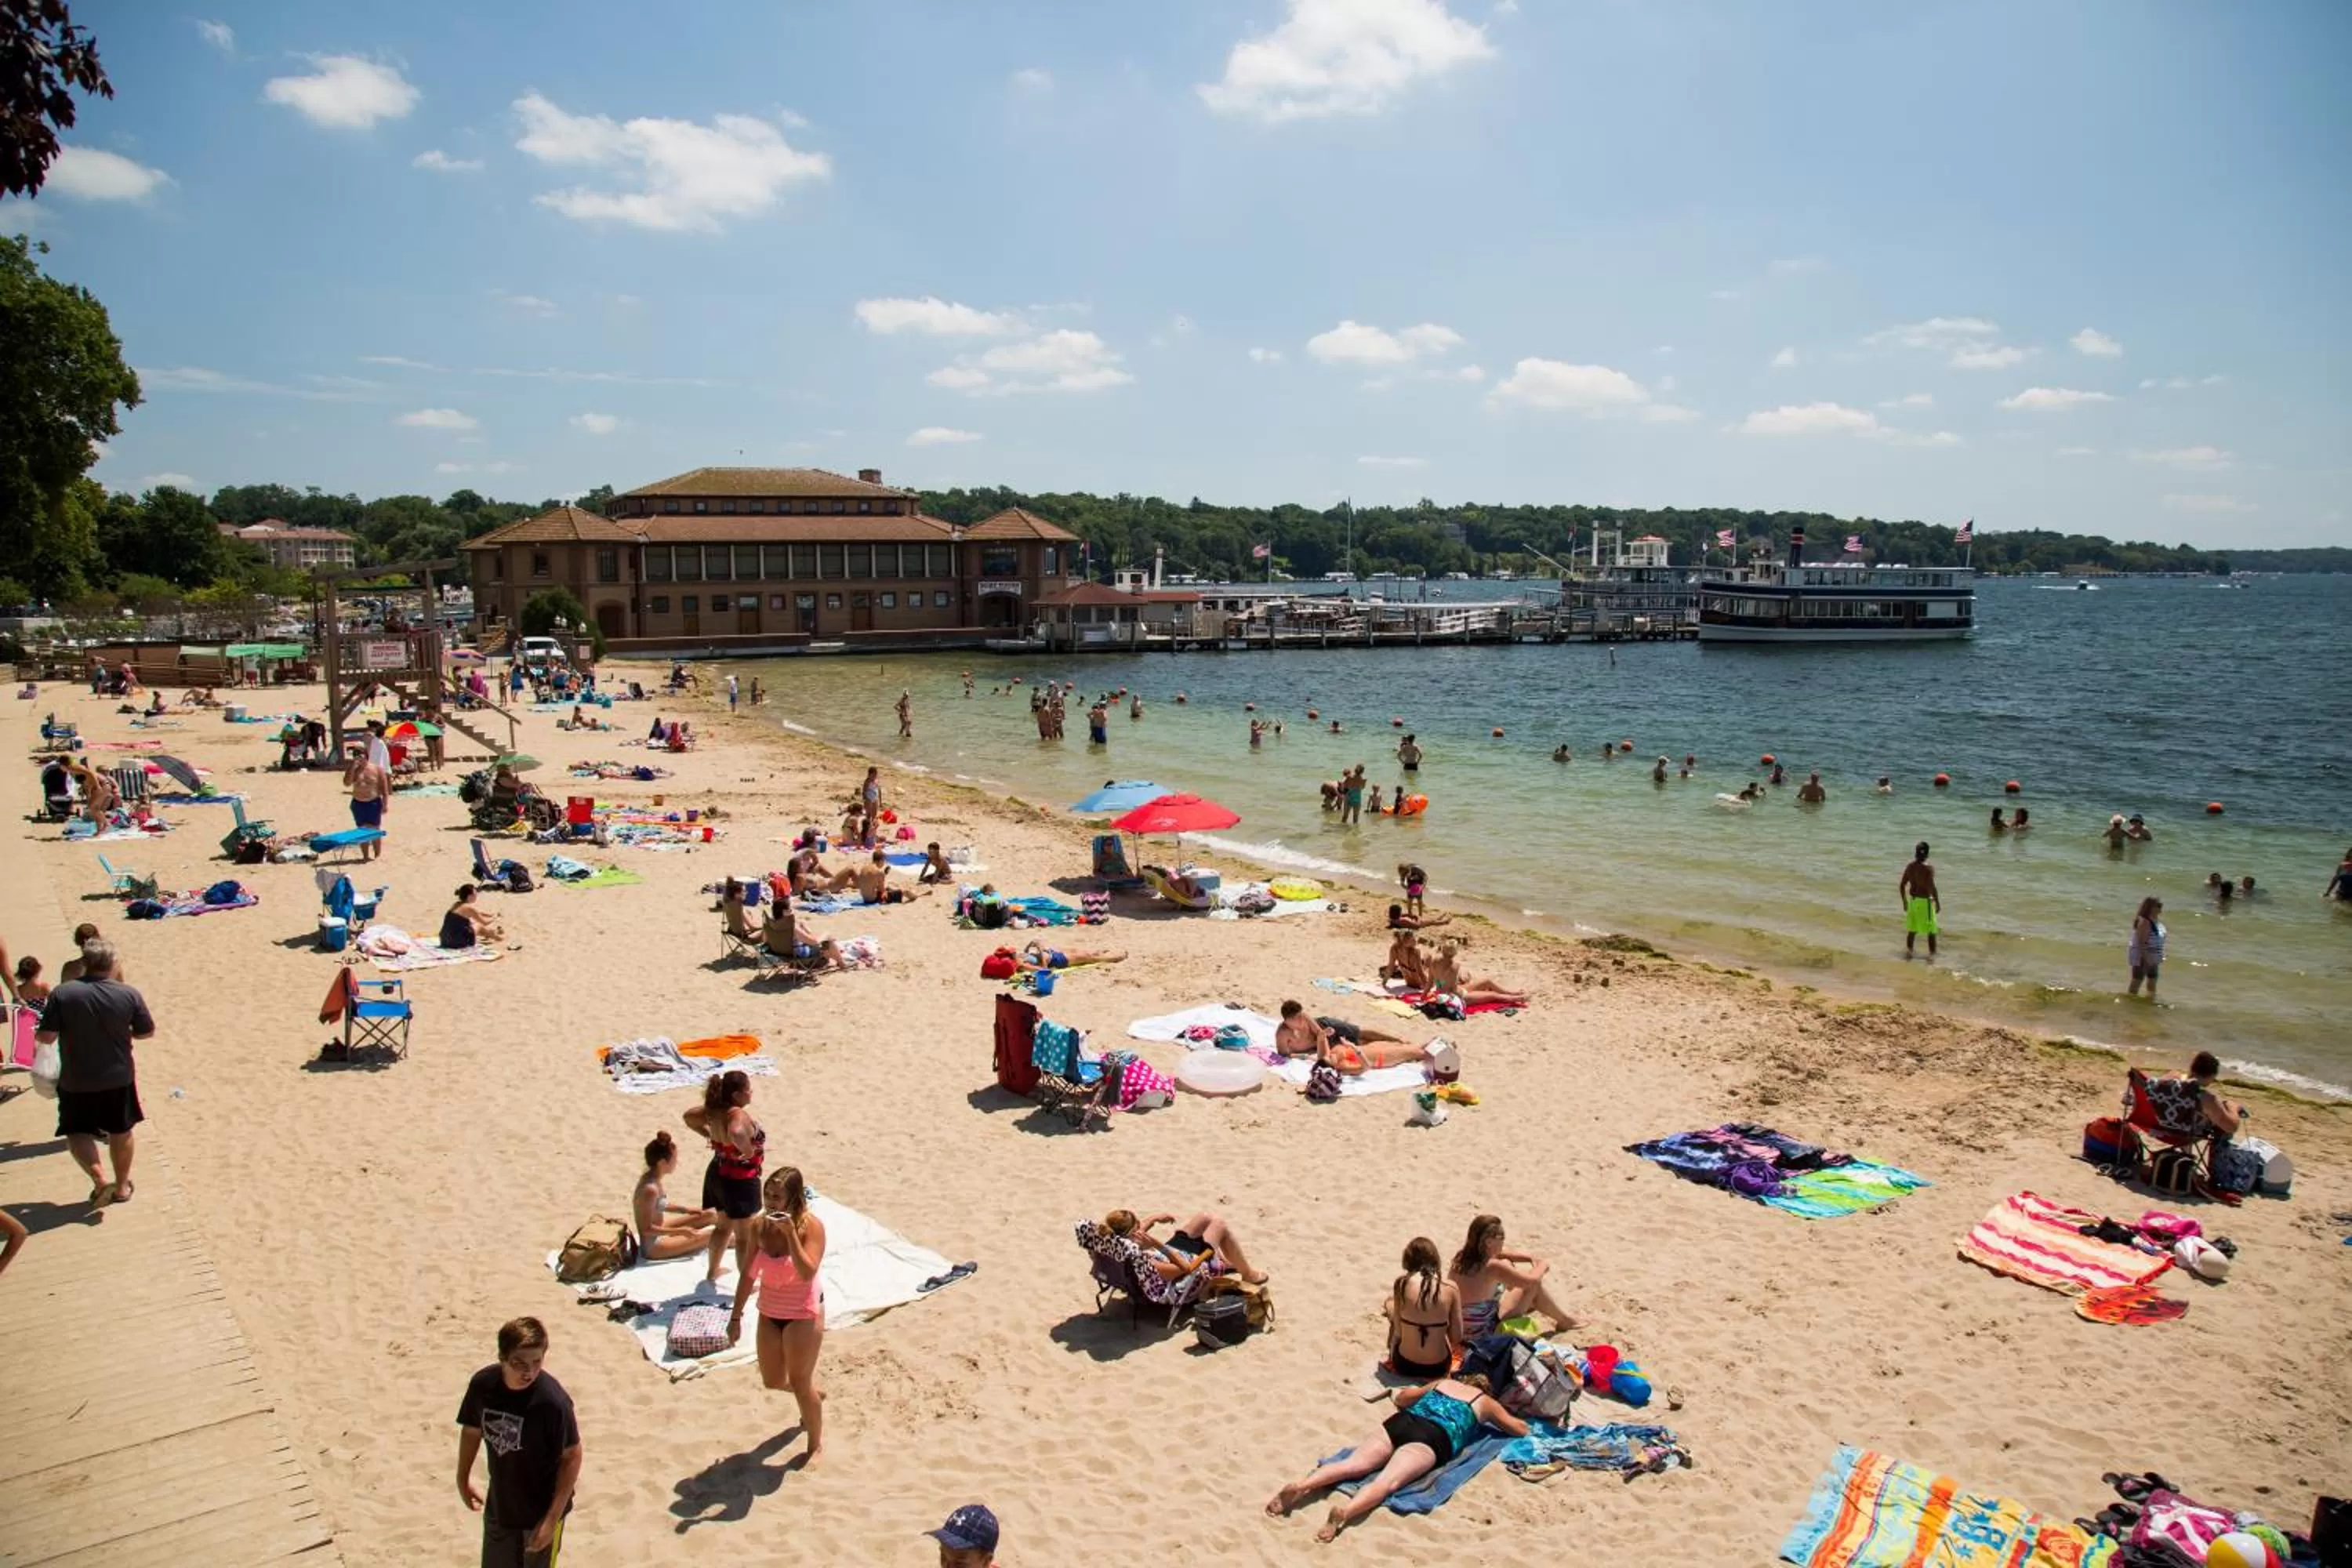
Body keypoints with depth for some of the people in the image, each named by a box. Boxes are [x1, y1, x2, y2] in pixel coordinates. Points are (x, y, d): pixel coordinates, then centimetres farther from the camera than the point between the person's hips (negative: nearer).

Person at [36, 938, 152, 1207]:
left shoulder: (62, 994, -15)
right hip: (119, 1077, 2)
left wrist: (35, 1034, 8)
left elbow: (47, 1036, -15)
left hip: (75, 1081, -2)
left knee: (77, 1132, 15)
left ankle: (99, 1179, -4)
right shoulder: (129, 995, -11)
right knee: (121, 1132, 18)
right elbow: (147, 1032, -1)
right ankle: (122, 1187, 31)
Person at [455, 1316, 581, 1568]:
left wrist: (553, 1518, -19)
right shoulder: (483, 1384, -17)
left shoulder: (552, 1400, -29)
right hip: (499, 1504, 4)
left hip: (541, 1509, -4)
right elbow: (472, 1430, 3)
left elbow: (572, 1456, -19)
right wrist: (463, 1478, 14)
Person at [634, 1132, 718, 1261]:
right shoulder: (650, 1189, -31)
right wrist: (681, 1231, -24)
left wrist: (686, 1210, 13)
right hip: (653, 1246, -9)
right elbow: (647, 1229, -28)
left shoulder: (651, 1179, -3)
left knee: (709, 1215, 12)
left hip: (659, 1229, 9)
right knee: (712, 1235, -7)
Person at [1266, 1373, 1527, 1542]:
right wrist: (1501, 1416, 54)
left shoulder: (1442, 1383, 36)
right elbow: (1521, 1430, 37)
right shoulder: (1486, 1401, 27)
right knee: (1388, 1480, -26)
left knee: (1353, 1465, -12)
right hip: (1433, 1438, -4)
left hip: (1401, 1422, 4)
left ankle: (1301, 1485, -38)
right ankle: (1346, 1510, -55)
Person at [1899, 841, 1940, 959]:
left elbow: (1902, 885, 5)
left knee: (1912, 929, 17)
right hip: (1925, 901, -6)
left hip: (1912, 900, 6)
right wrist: (1937, 903, -11)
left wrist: (1905, 901, 15)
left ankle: (1909, 951, 23)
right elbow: (1932, 887, -21)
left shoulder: (1910, 867, 1)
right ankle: (1932, 954, 9)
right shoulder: (1928, 868, -17)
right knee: (1931, 930, 6)